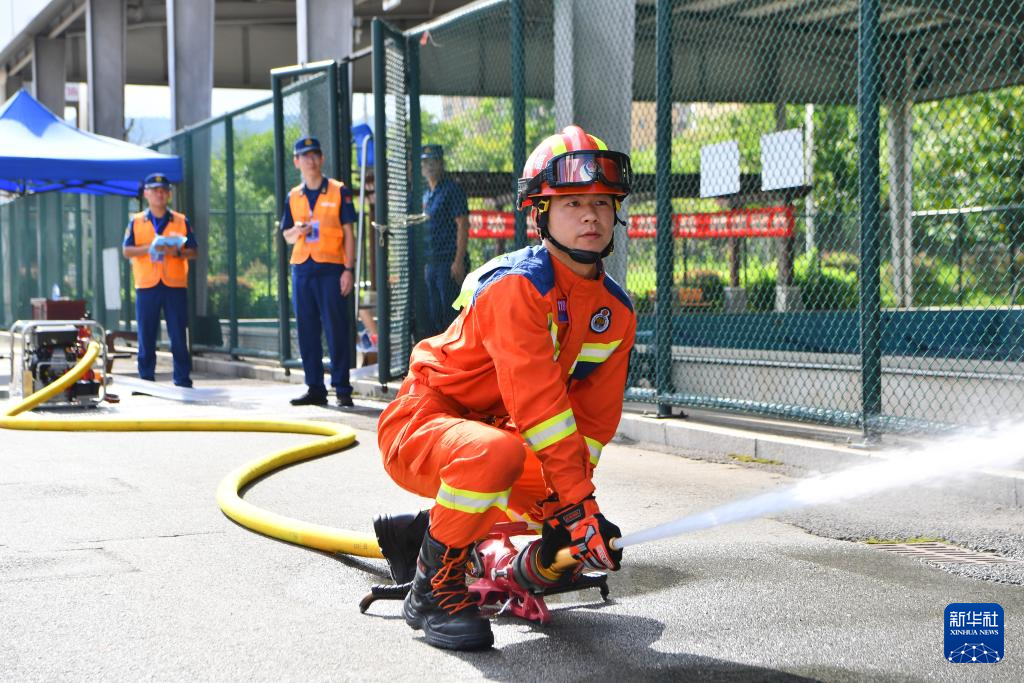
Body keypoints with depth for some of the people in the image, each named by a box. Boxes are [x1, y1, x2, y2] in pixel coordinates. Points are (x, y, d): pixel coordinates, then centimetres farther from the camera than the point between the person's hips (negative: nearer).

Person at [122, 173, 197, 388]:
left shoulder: (181, 221, 9)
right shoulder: (136, 222, 10)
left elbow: (193, 252, 6)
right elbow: (126, 250, 2)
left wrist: (177, 252, -15)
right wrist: (149, 248, -13)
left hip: (175, 284, 0)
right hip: (146, 285, 0)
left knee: (178, 334, -1)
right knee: (146, 335, 2)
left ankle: (182, 378, 4)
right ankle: (146, 377, 11)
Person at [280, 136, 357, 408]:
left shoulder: (339, 191, 2)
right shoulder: (293, 197, 13)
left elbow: (348, 233, 1)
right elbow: (287, 236, 18)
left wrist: (348, 269, -7)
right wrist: (297, 230, -6)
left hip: (331, 268, -4)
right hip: (302, 269, 4)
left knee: (336, 329, -6)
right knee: (307, 331, 5)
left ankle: (342, 389, -1)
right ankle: (315, 389, 12)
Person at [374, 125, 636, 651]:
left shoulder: (616, 312, 0)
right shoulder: (516, 284, -25)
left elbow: (592, 419, -2)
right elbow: (538, 401, -31)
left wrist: (564, 510, -13)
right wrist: (577, 501, -32)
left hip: (488, 428, 8)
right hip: (419, 424, -8)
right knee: (494, 450, -39)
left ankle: (422, 532, 16)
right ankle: (433, 589, -17)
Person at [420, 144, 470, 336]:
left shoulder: (452, 189, -6)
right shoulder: (426, 193, 18)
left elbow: (463, 226, -12)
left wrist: (459, 261, -19)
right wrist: (425, 261, 15)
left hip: (450, 261, -8)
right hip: (430, 262, 8)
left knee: (451, 313, -9)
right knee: (433, 315, 10)